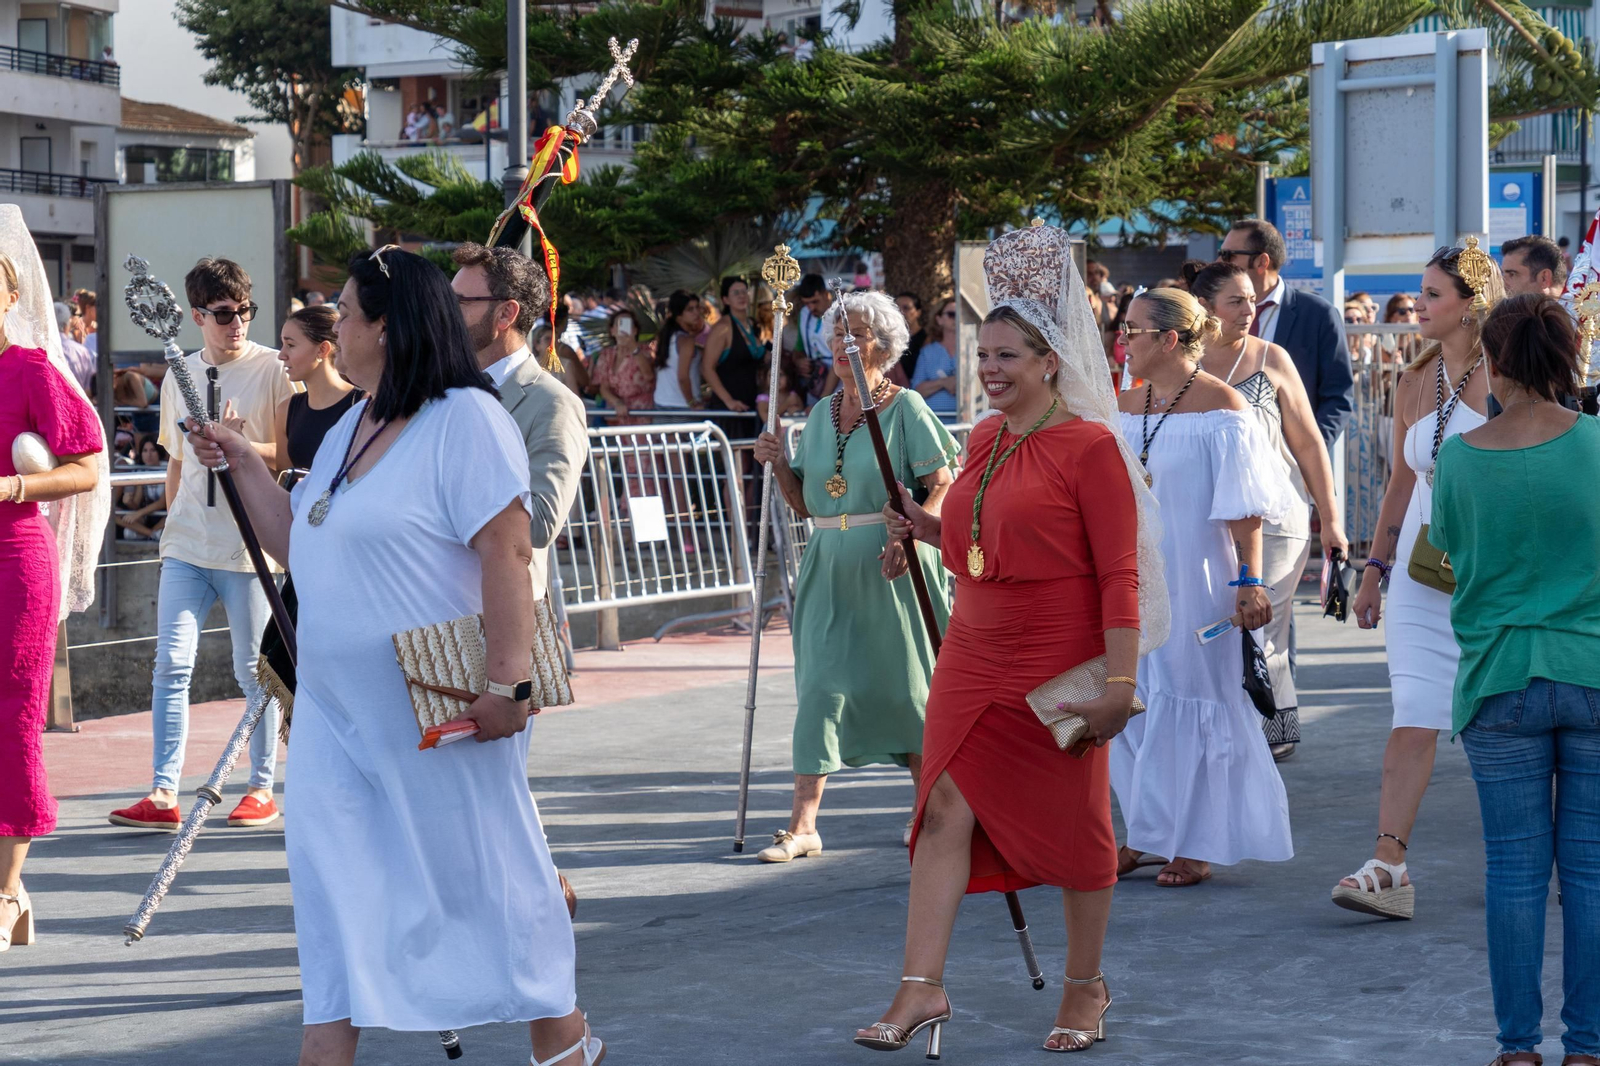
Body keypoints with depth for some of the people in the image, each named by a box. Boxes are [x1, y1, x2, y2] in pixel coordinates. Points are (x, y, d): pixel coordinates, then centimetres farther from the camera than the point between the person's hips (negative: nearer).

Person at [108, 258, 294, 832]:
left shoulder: (273, 370, -4)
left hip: (249, 543, -4)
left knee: (254, 671, 4)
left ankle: (262, 788, 16)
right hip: (187, 545, 4)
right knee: (171, 663, -3)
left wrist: (242, 445, -20)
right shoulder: (178, 376, 12)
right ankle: (164, 793, -1)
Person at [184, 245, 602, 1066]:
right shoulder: (349, 430, 14)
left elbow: (507, 552, -21)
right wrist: (242, 463, 14)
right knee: (332, 874, 5)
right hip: (339, 706, 8)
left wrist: (507, 681, -26)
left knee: (490, 867, 3)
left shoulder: (464, 419, -14)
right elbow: (298, 546, 22)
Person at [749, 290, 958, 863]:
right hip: (830, 568, 5)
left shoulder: (905, 408, -4)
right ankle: (802, 824, -6)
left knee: (902, 685, 5)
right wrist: (779, 464, -2)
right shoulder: (821, 416, 12)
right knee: (821, 682, -3)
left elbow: (943, 484, -10)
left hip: (890, 568, -4)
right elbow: (805, 502, 15)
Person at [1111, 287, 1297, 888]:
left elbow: (1244, 506, -12)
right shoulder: (1126, 407, 10)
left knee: (1191, 694, -2)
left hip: (1194, 576, -6)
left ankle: (1196, 845, 6)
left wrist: (1250, 581, -18)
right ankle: (1146, 834, 18)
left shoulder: (1220, 406, -9)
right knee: (1135, 697, 7)